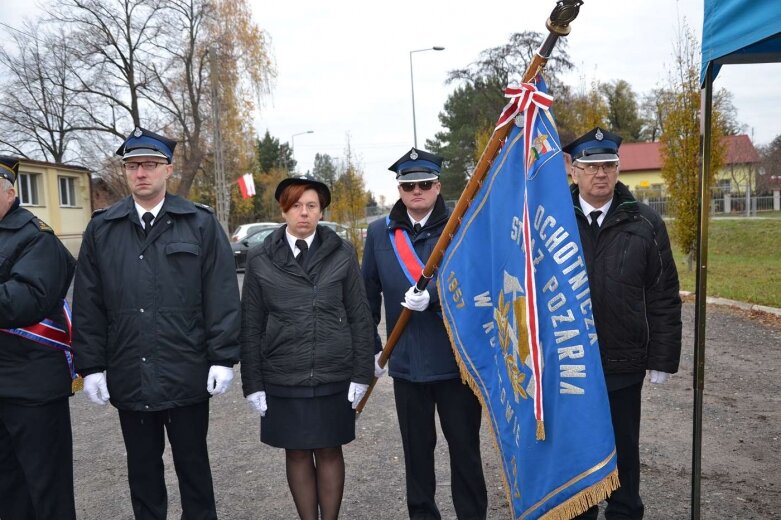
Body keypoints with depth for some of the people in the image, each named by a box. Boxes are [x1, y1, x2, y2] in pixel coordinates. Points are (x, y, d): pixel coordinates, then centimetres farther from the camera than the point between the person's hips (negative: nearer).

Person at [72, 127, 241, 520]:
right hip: (128, 376, 3)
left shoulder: (200, 223, -2)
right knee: (142, 467, 17)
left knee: (193, 462, 14)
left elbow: (222, 297, -5)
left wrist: (223, 358, -8)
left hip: (186, 374, -2)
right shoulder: (102, 228, 5)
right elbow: (87, 304, 6)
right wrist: (91, 366, 2)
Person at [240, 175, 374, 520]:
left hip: (334, 377, 0)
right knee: (297, 453, 11)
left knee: (330, 451, 10)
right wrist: (253, 383, 0)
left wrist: (361, 374, -2)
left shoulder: (342, 253, 0)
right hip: (283, 379, 1)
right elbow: (250, 326, 3)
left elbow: (360, 317, 1)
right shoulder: (261, 260, 0)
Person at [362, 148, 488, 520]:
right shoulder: (380, 233, 5)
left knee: (464, 446, 11)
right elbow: (369, 293, 9)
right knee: (416, 448, 17)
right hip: (406, 361, 3)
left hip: (457, 357, -3)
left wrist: (432, 296, -27)